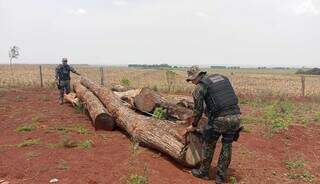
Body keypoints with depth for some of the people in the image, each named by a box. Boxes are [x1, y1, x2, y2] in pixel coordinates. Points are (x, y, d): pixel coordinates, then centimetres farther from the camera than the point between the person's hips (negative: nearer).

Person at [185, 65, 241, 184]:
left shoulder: (200, 87, 1)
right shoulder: (222, 78, 19)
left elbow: (198, 109, 4)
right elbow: (230, 98, 19)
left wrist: (193, 126, 19)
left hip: (220, 119, -6)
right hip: (236, 116, 6)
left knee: (208, 145, 16)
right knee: (227, 146, 19)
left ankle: (203, 172, 31)